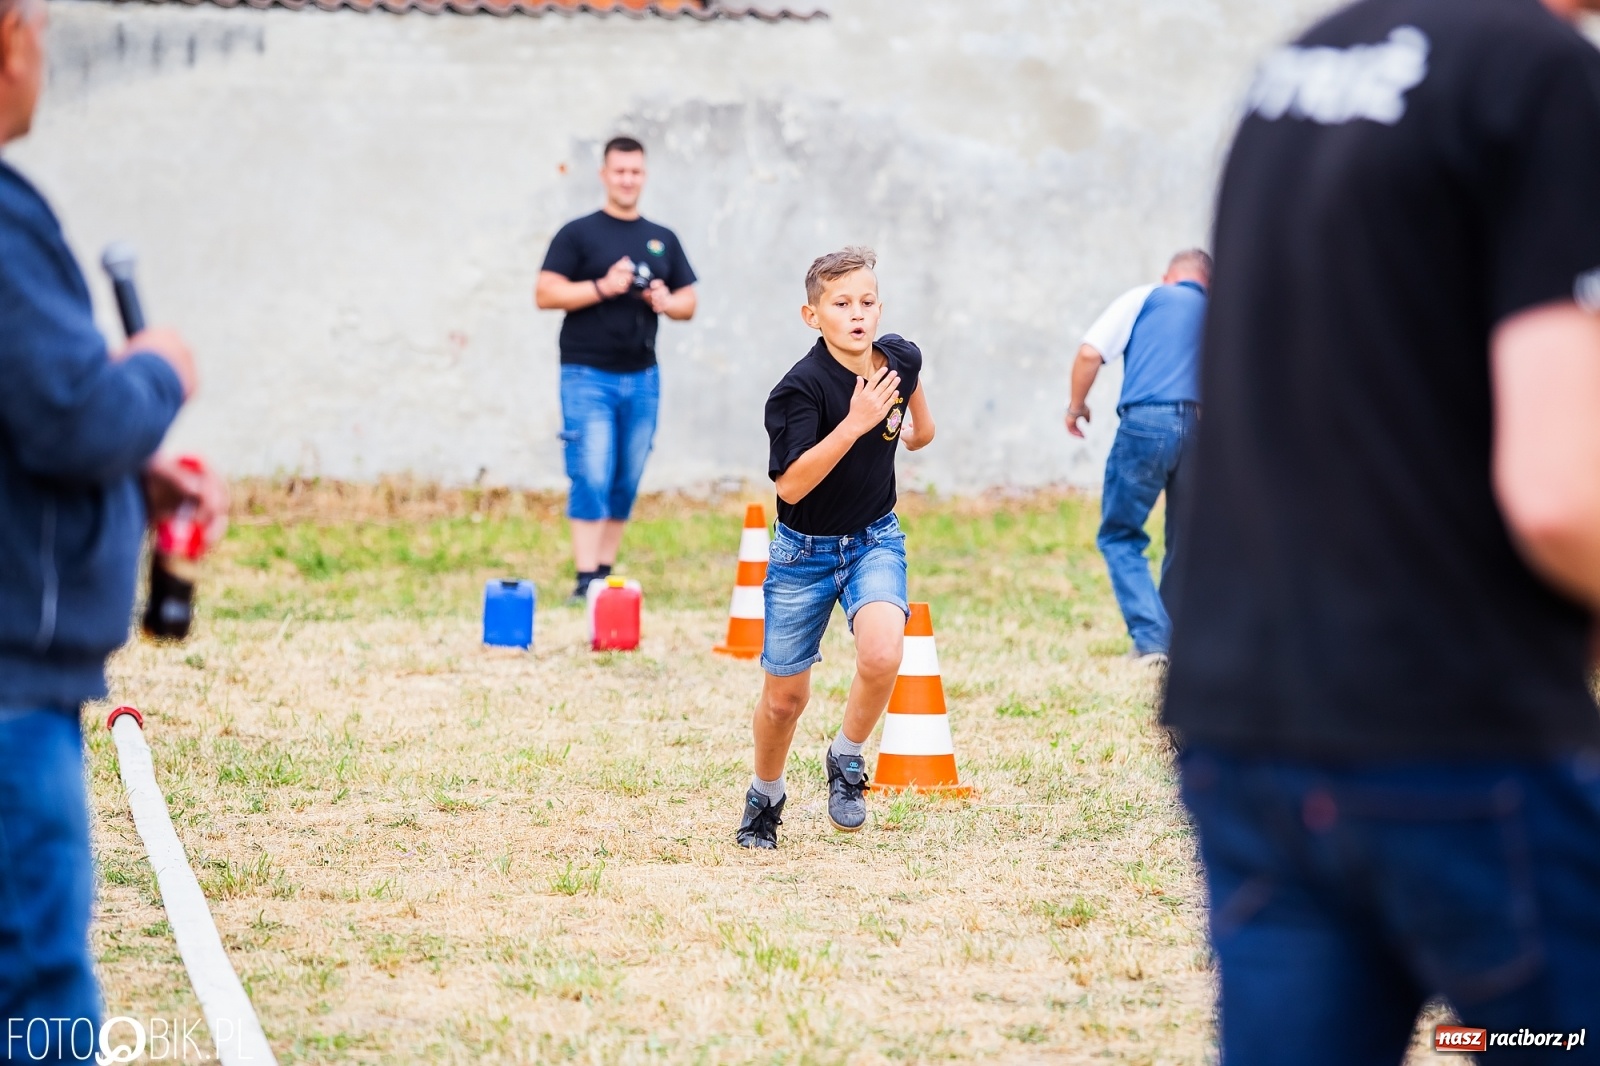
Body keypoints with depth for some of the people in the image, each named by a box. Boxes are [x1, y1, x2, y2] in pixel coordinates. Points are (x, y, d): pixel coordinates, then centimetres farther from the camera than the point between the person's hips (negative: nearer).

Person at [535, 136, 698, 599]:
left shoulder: (664, 240, 15)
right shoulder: (578, 234, 1)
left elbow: (688, 301, 17)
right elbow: (545, 294, -6)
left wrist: (666, 302, -6)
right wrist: (602, 287, -18)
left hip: (642, 378, 5)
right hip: (588, 375, -5)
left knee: (626, 483, 6)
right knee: (592, 478, -11)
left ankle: (606, 571, 14)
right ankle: (586, 580, -12)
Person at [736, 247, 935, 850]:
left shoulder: (900, 358, -8)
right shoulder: (800, 388, -25)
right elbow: (790, 484, -34)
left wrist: (919, 423, 29)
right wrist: (855, 423, -39)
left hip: (875, 540, 2)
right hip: (804, 550, -2)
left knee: (881, 656, -27)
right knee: (785, 698, 8)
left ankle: (847, 759, 1)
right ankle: (765, 798, 38)